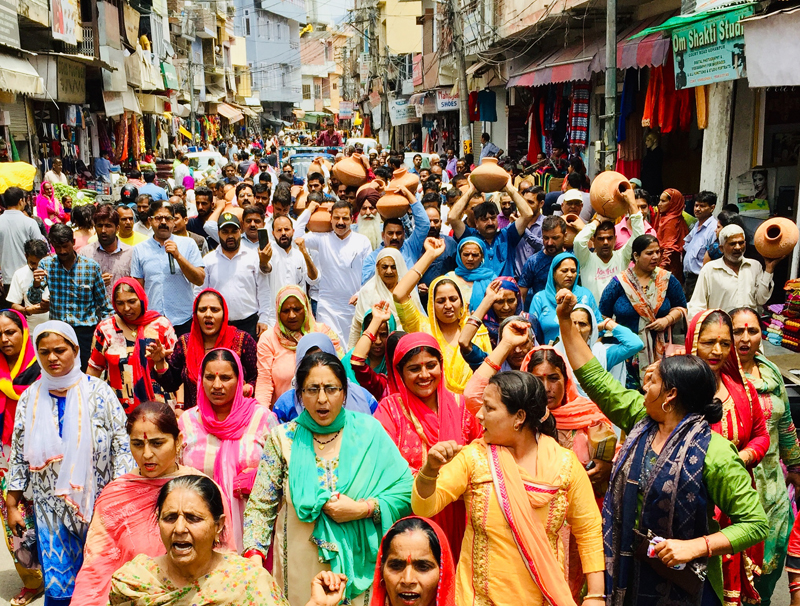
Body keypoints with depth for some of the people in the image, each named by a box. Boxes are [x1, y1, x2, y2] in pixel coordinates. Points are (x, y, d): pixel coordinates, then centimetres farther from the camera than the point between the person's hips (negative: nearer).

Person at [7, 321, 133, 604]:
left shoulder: (98, 392, -6)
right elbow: (19, 455, 8)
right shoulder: (29, 397, 3)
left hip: (97, 502, -2)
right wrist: (11, 505, 8)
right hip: (51, 508, 2)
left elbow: (122, 446, -6)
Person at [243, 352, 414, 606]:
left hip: (359, 568, 0)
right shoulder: (283, 438, -1)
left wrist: (363, 509, -16)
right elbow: (260, 506, -1)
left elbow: (406, 490, -5)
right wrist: (254, 556, -14)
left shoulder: (368, 430, -2)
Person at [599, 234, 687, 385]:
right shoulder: (619, 283, 0)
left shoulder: (667, 280, 6)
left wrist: (668, 319, -6)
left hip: (659, 350, 2)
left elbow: (680, 307, 12)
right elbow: (604, 316, 4)